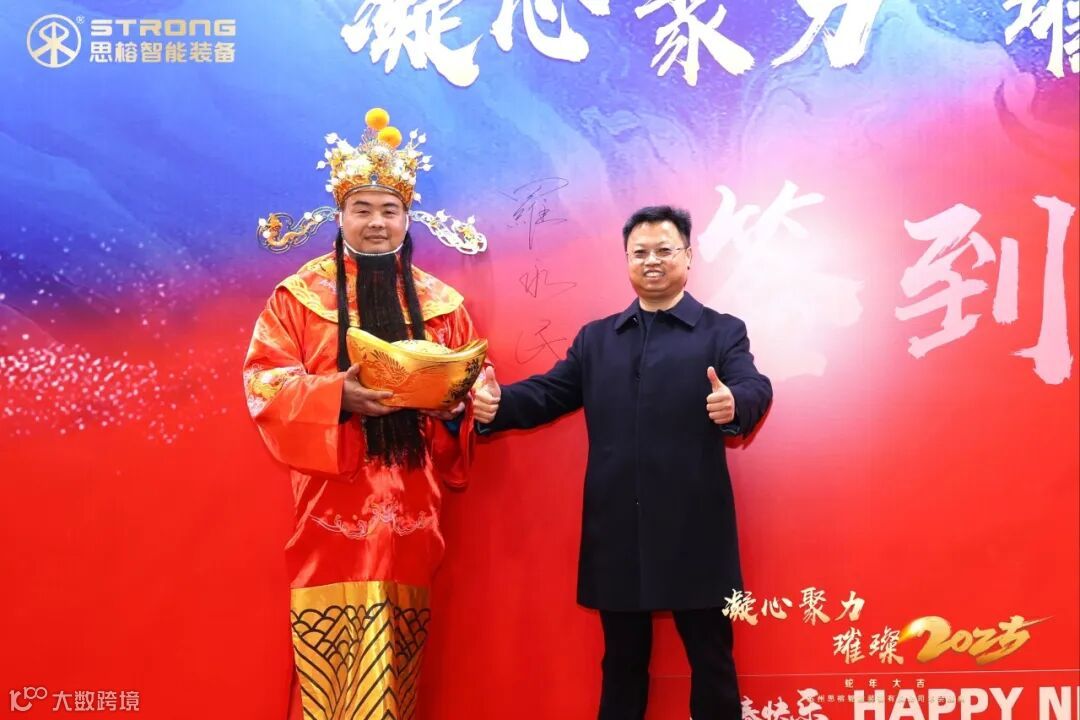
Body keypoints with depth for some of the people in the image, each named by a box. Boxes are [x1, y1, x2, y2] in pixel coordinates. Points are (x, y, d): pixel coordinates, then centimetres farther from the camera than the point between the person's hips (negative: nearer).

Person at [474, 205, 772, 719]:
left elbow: (754, 387, -12)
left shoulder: (722, 331, 3)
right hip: (618, 532, 3)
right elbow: (550, 392, 6)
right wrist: (497, 404, -14)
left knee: (711, 658, 10)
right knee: (622, 660, 17)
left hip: (693, 530, -3)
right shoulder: (595, 338, 14)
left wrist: (735, 403, -36)